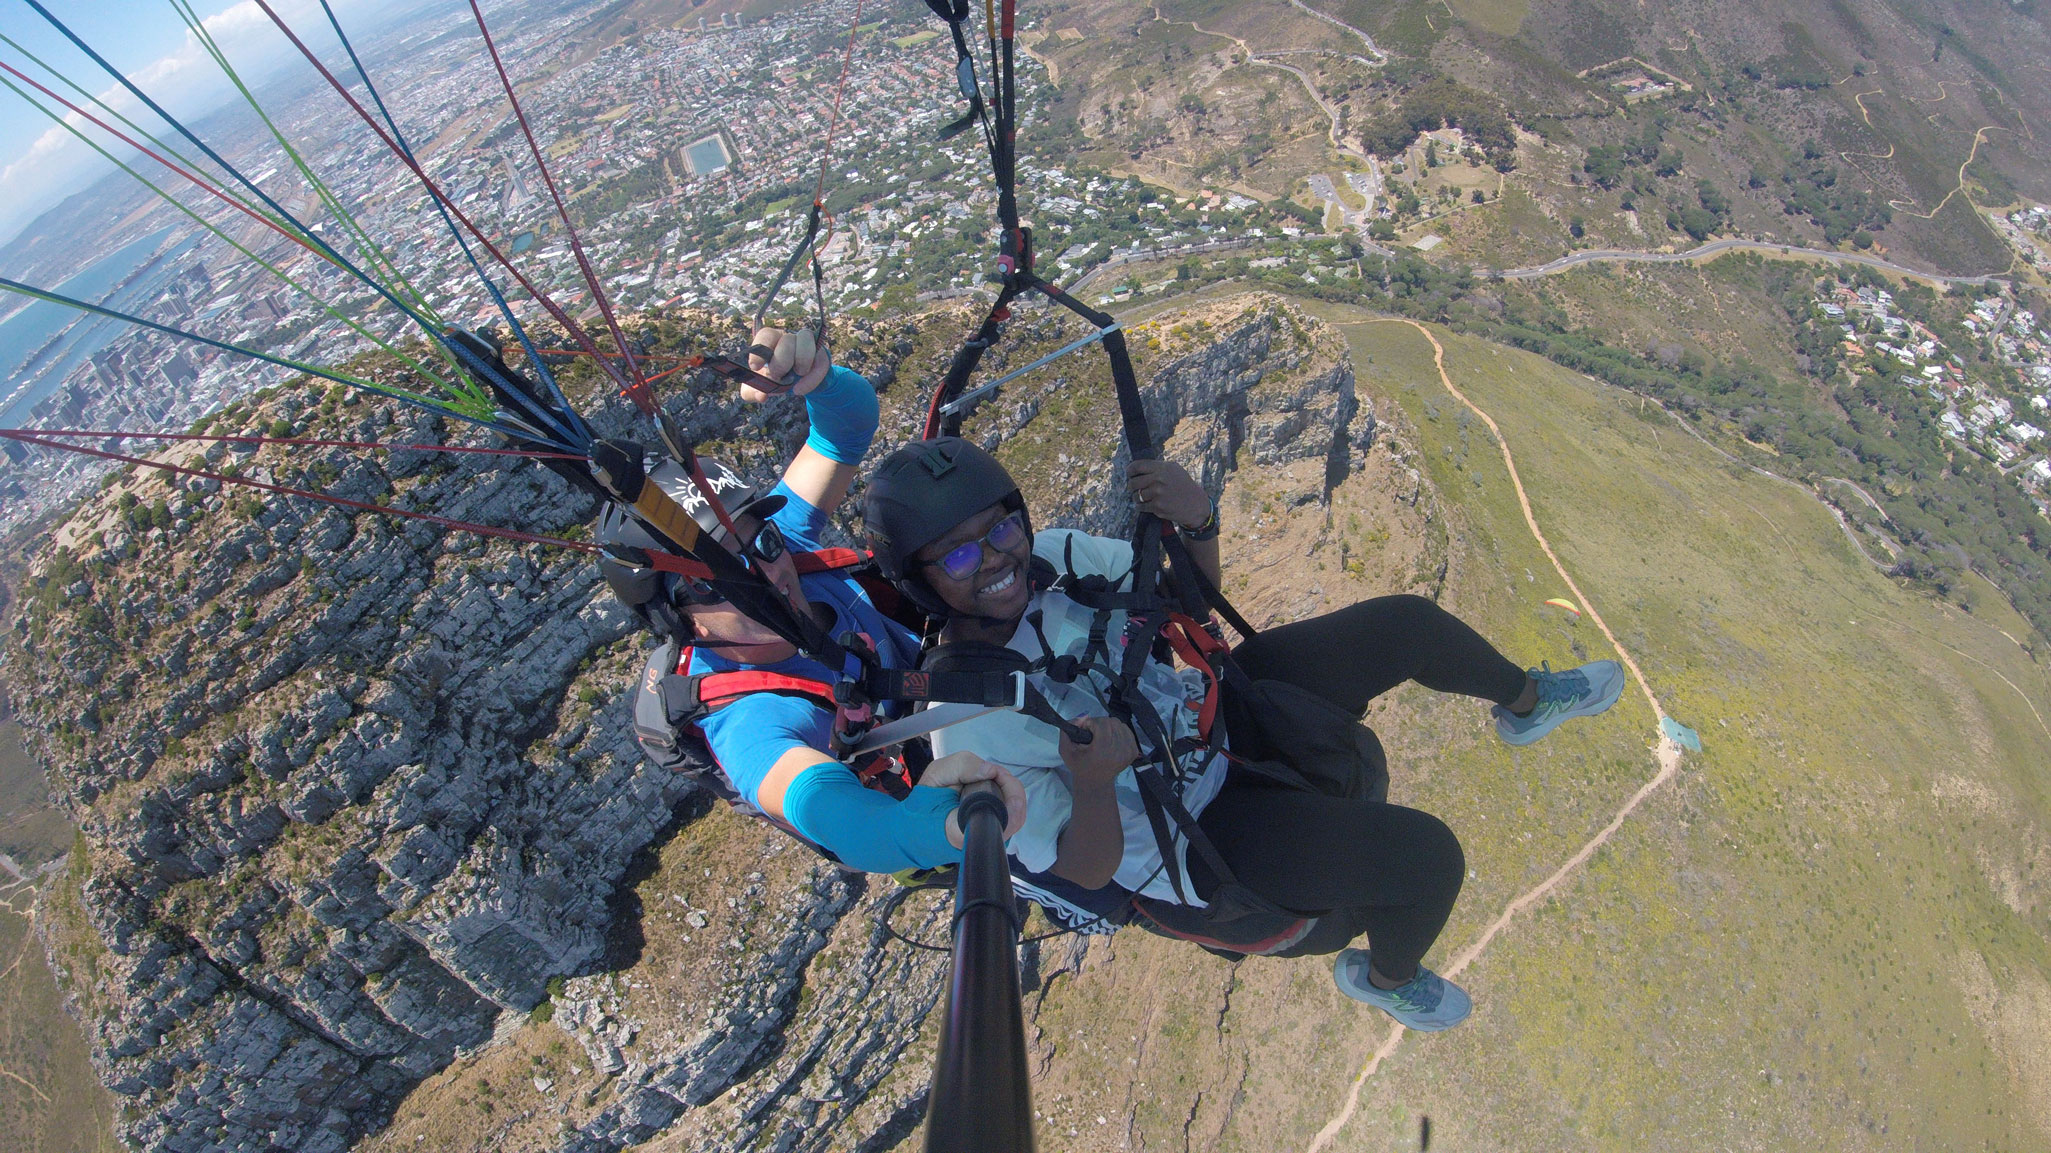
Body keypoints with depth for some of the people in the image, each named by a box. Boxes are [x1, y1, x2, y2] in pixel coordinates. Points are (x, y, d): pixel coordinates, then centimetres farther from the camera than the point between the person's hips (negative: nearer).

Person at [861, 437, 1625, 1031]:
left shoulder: (1053, 556, -13)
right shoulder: (967, 726, -28)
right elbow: (1088, 870, -21)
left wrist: (1198, 523, -22)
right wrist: (1092, 782, -43)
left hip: (1211, 710, 6)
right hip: (1196, 839, -5)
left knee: (1406, 622, 2)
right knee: (1427, 855, -18)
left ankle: (1527, 702, 37)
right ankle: (1386, 979, 19)